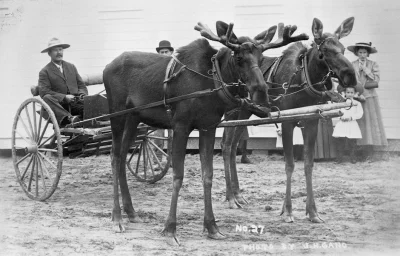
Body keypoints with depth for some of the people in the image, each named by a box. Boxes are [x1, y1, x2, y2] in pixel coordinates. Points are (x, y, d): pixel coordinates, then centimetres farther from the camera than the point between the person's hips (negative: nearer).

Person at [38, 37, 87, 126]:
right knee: (47, 98, -35)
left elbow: (82, 86, 21)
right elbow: (43, 92, -6)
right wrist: (64, 97, -17)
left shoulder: (71, 67, 23)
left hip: (75, 104, 3)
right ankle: (69, 118, -53)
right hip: (58, 105, -3)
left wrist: (82, 95, -4)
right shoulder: (45, 72, 8)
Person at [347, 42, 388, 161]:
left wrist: (366, 69, -8)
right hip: (356, 97, 0)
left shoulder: (373, 65, 7)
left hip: (370, 97, 0)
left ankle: (369, 153, -3)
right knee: (359, 123, -5)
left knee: (371, 123, -4)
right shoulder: (351, 65, 6)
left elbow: (376, 80, -3)